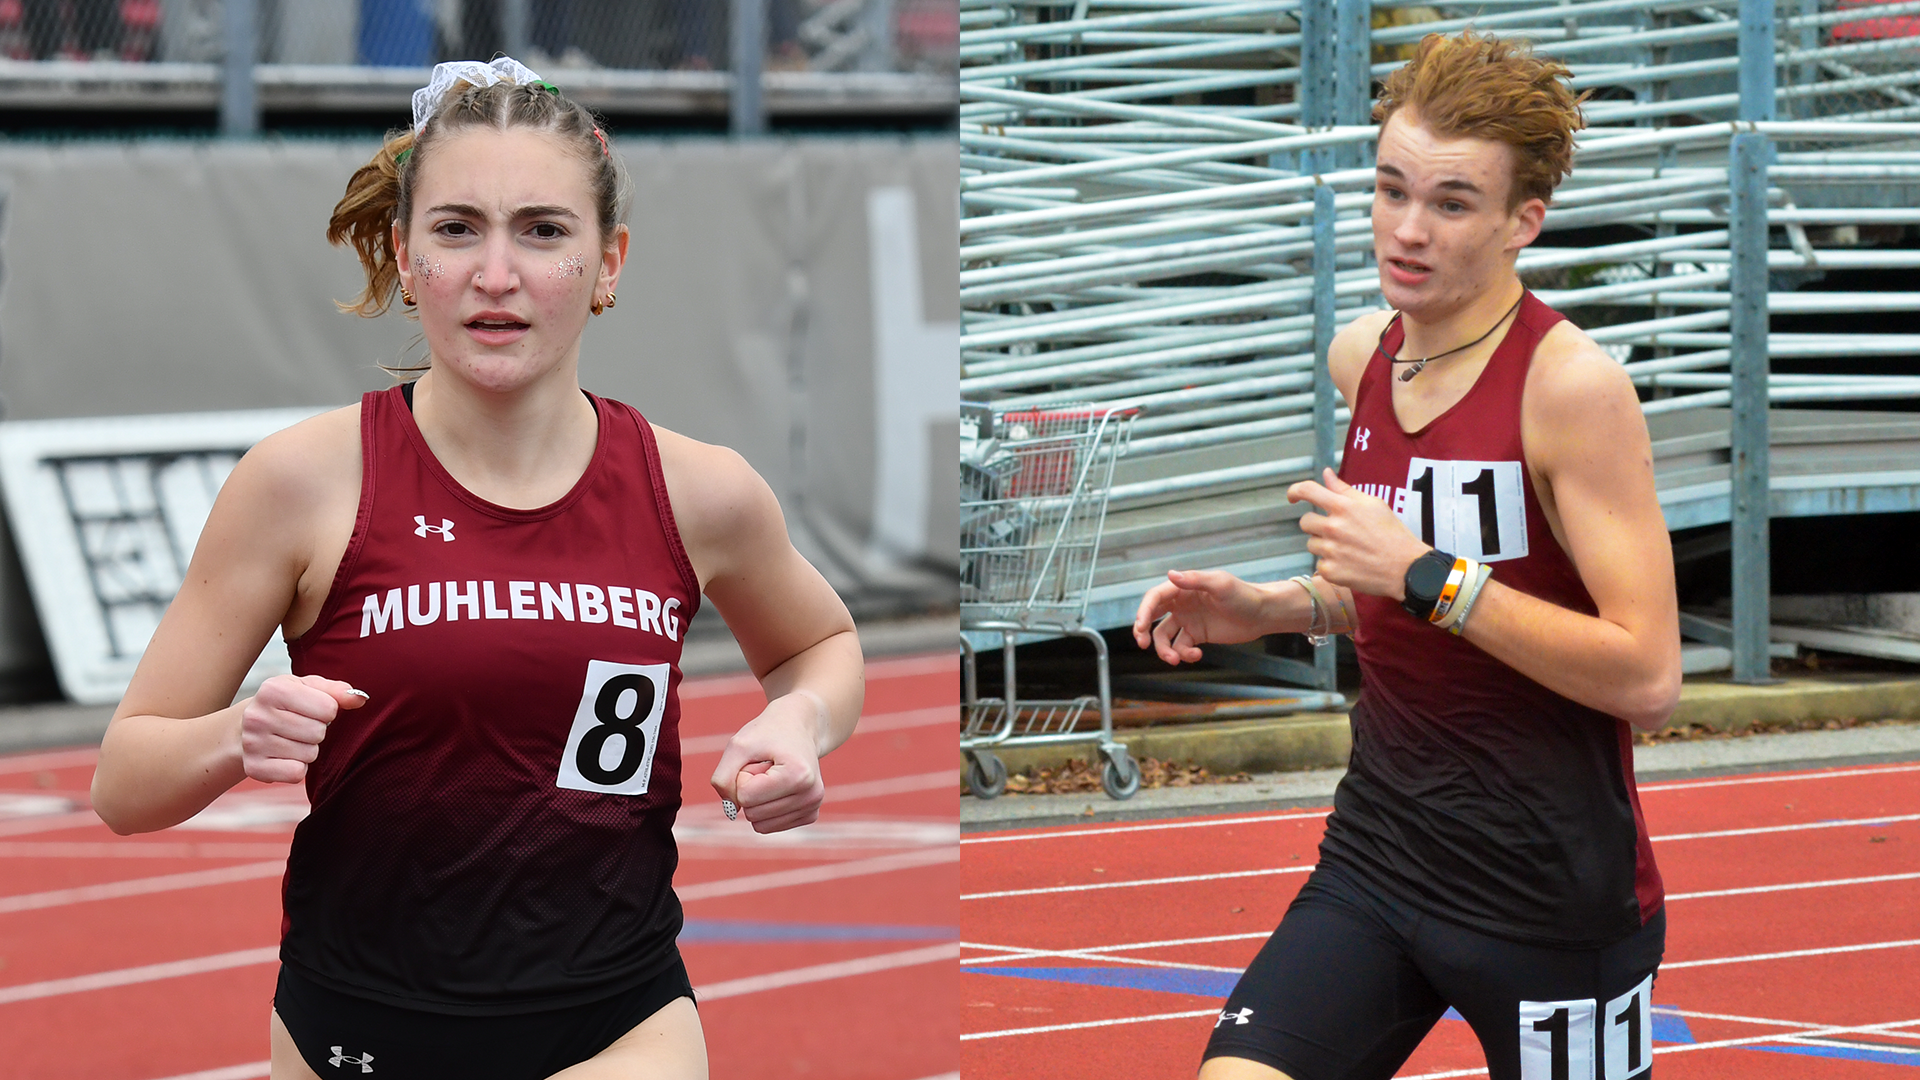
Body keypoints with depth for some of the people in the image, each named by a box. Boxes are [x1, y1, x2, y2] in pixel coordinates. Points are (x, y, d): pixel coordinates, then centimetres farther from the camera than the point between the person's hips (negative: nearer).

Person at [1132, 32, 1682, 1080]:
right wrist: (1273, 608, 6)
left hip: (1552, 901, -6)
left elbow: (1647, 678, -22)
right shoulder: (1360, 355, 5)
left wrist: (1424, 574, -26)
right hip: (1379, 848, 6)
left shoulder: (1573, 384, -16)